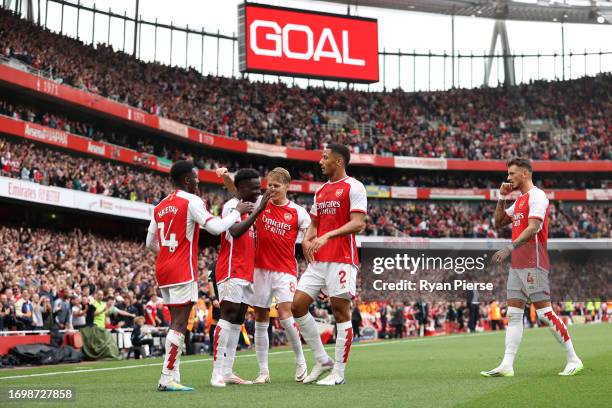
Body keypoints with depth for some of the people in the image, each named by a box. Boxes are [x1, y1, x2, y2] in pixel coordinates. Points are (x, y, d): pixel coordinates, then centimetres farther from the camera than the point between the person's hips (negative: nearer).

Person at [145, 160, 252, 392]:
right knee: (180, 324, -7)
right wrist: (237, 212, -2)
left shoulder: (160, 206, 15)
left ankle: (172, 376, 10)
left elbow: (150, 243, 20)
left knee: (177, 323, 12)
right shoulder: (191, 201, -8)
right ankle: (167, 378, -11)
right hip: (182, 271, -8)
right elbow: (216, 227, -17)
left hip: (163, 269, 8)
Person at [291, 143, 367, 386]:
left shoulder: (353, 187, -5)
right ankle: (322, 361, 12)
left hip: (342, 260, -8)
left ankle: (339, 373, 5)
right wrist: (307, 240, 1)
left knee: (341, 313, -2)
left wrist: (328, 236, -25)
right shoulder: (321, 191, 18)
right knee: (297, 306, 1)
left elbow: (358, 224, -15)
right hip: (318, 260, 8)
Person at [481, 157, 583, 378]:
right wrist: (501, 198, 14)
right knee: (513, 314, 3)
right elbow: (499, 222, 26)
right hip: (517, 264, 9)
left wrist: (509, 248, -27)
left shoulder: (536, 196, -8)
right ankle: (507, 365, 0)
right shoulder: (520, 200, 20)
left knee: (544, 312, -8)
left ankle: (573, 360, 0)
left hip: (533, 263, -9)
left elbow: (533, 228, -19)